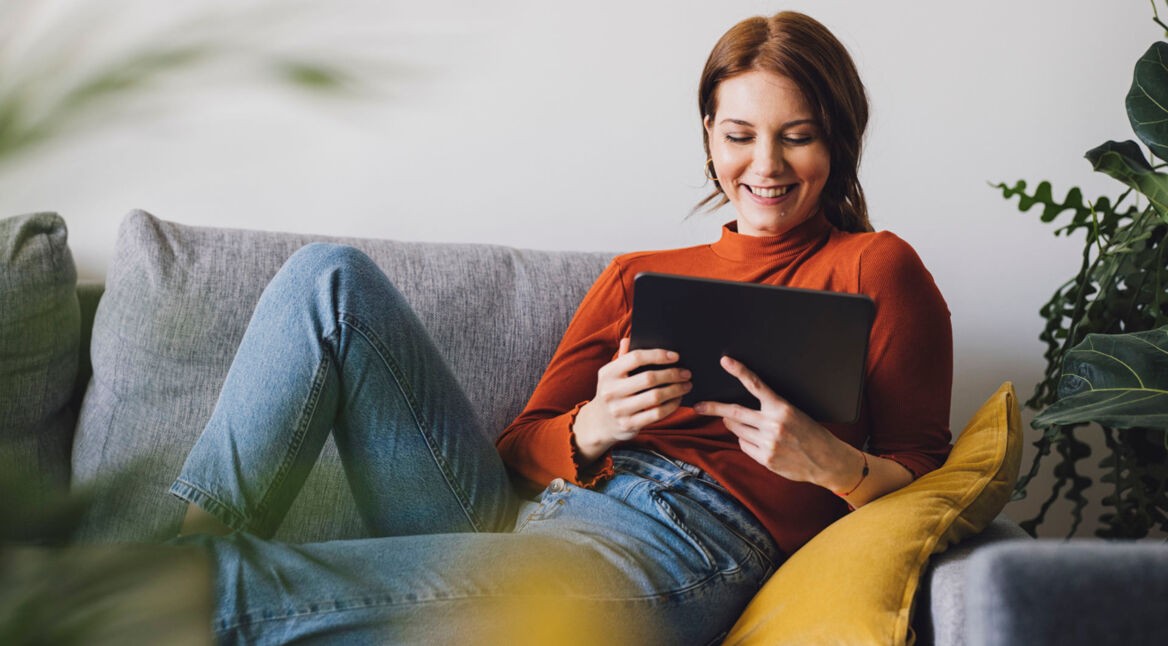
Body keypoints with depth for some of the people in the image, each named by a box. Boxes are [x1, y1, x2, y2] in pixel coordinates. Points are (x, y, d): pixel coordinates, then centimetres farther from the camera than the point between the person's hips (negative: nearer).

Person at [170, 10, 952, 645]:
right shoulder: (638, 275, 24)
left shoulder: (874, 267, 10)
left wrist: (828, 462, -18)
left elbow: (919, 472, 4)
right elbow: (523, 443, 14)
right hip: (521, 515, 6)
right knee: (333, 278, -7)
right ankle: (180, 547, -11)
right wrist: (594, 429, -9)